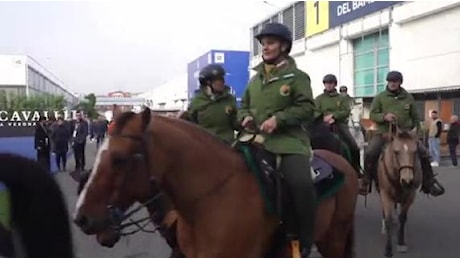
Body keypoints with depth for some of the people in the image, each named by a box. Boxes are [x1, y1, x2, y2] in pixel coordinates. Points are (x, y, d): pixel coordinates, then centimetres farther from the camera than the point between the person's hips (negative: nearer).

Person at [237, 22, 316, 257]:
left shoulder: (297, 76, 0)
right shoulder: (256, 78, 17)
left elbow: (306, 109, -7)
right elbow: (244, 105, 25)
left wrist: (278, 119, -19)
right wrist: (245, 117, 1)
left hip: (288, 141, -6)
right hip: (257, 141, 7)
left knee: (301, 183, -30)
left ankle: (304, 243, -11)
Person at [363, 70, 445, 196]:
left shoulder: (408, 97, 10)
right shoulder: (380, 97, 5)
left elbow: (415, 117, 17)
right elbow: (372, 115, -1)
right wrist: (384, 116, -20)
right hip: (384, 132, -2)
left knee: (423, 152, -11)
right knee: (370, 153, -24)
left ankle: (429, 183, 7)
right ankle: (366, 182, -6)